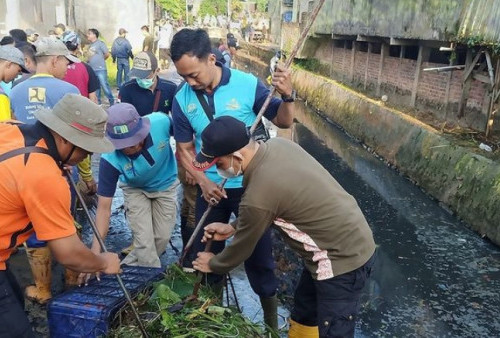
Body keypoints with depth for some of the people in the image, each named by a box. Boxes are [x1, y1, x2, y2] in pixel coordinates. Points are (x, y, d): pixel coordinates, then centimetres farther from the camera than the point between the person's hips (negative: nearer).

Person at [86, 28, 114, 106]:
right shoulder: (90, 45, 13)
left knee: (105, 86, -6)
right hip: (92, 69, 7)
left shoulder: (100, 43, -7)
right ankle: (98, 102, 21)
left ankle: (112, 101, 4)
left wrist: (101, 60, 5)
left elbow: (107, 54, -8)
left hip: (100, 69, -7)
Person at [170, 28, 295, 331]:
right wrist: (202, 180, -14)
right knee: (204, 251, 18)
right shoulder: (182, 99, -9)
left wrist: (287, 96, -27)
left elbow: (283, 122, -7)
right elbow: (185, 148, 1)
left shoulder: (247, 84, -17)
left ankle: (270, 313, 35)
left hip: (250, 184, -3)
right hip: (210, 187, 3)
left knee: (258, 250, 12)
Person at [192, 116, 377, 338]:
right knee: (303, 314, 24)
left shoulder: (257, 197, -29)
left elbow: (242, 247, -9)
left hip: (343, 260, -9)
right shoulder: (277, 145, -4)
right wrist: (233, 227, 10)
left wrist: (213, 264, 11)